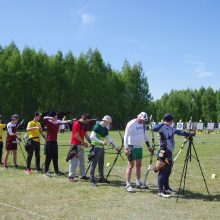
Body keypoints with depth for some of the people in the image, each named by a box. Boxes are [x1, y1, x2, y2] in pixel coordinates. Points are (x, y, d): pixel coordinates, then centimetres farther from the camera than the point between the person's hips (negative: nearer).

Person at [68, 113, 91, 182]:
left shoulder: (84, 125, 12)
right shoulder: (76, 124, -15)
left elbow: (86, 135, 13)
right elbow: (77, 136, -18)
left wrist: (91, 142, 3)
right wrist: (84, 143, -13)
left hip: (80, 144, 9)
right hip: (75, 144, -9)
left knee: (82, 160, 13)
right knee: (74, 160, -7)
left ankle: (82, 175, 21)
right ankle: (71, 176, -3)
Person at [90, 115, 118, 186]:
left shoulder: (105, 129, 13)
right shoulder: (97, 126, -12)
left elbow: (108, 139, 18)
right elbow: (92, 137, -21)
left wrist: (114, 147, 16)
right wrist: (101, 142, -25)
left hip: (101, 147, 9)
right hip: (96, 147, -9)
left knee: (101, 164, 15)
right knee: (93, 164, -4)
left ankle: (101, 178, 26)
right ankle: (92, 180, 0)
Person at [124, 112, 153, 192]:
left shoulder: (143, 124, 8)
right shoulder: (131, 124, -15)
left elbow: (144, 135, 18)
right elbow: (126, 136, -16)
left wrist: (149, 146, 17)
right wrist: (126, 148, -23)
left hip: (139, 147, 7)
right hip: (132, 147, -7)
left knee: (138, 165, 13)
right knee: (130, 165, -7)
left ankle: (138, 183, 23)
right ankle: (128, 185, -4)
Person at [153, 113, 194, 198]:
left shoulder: (171, 128, 13)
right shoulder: (162, 128, -13)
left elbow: (179, 132, 24)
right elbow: (154, 129, -32)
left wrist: (188, 134, 22)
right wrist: (163, 123, -27)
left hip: (169, 152, 9)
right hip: (163, 152, -9)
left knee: (168, 171, 16)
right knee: (162, 172, -6)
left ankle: (166, 188, 28)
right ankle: (160, 191, -2)